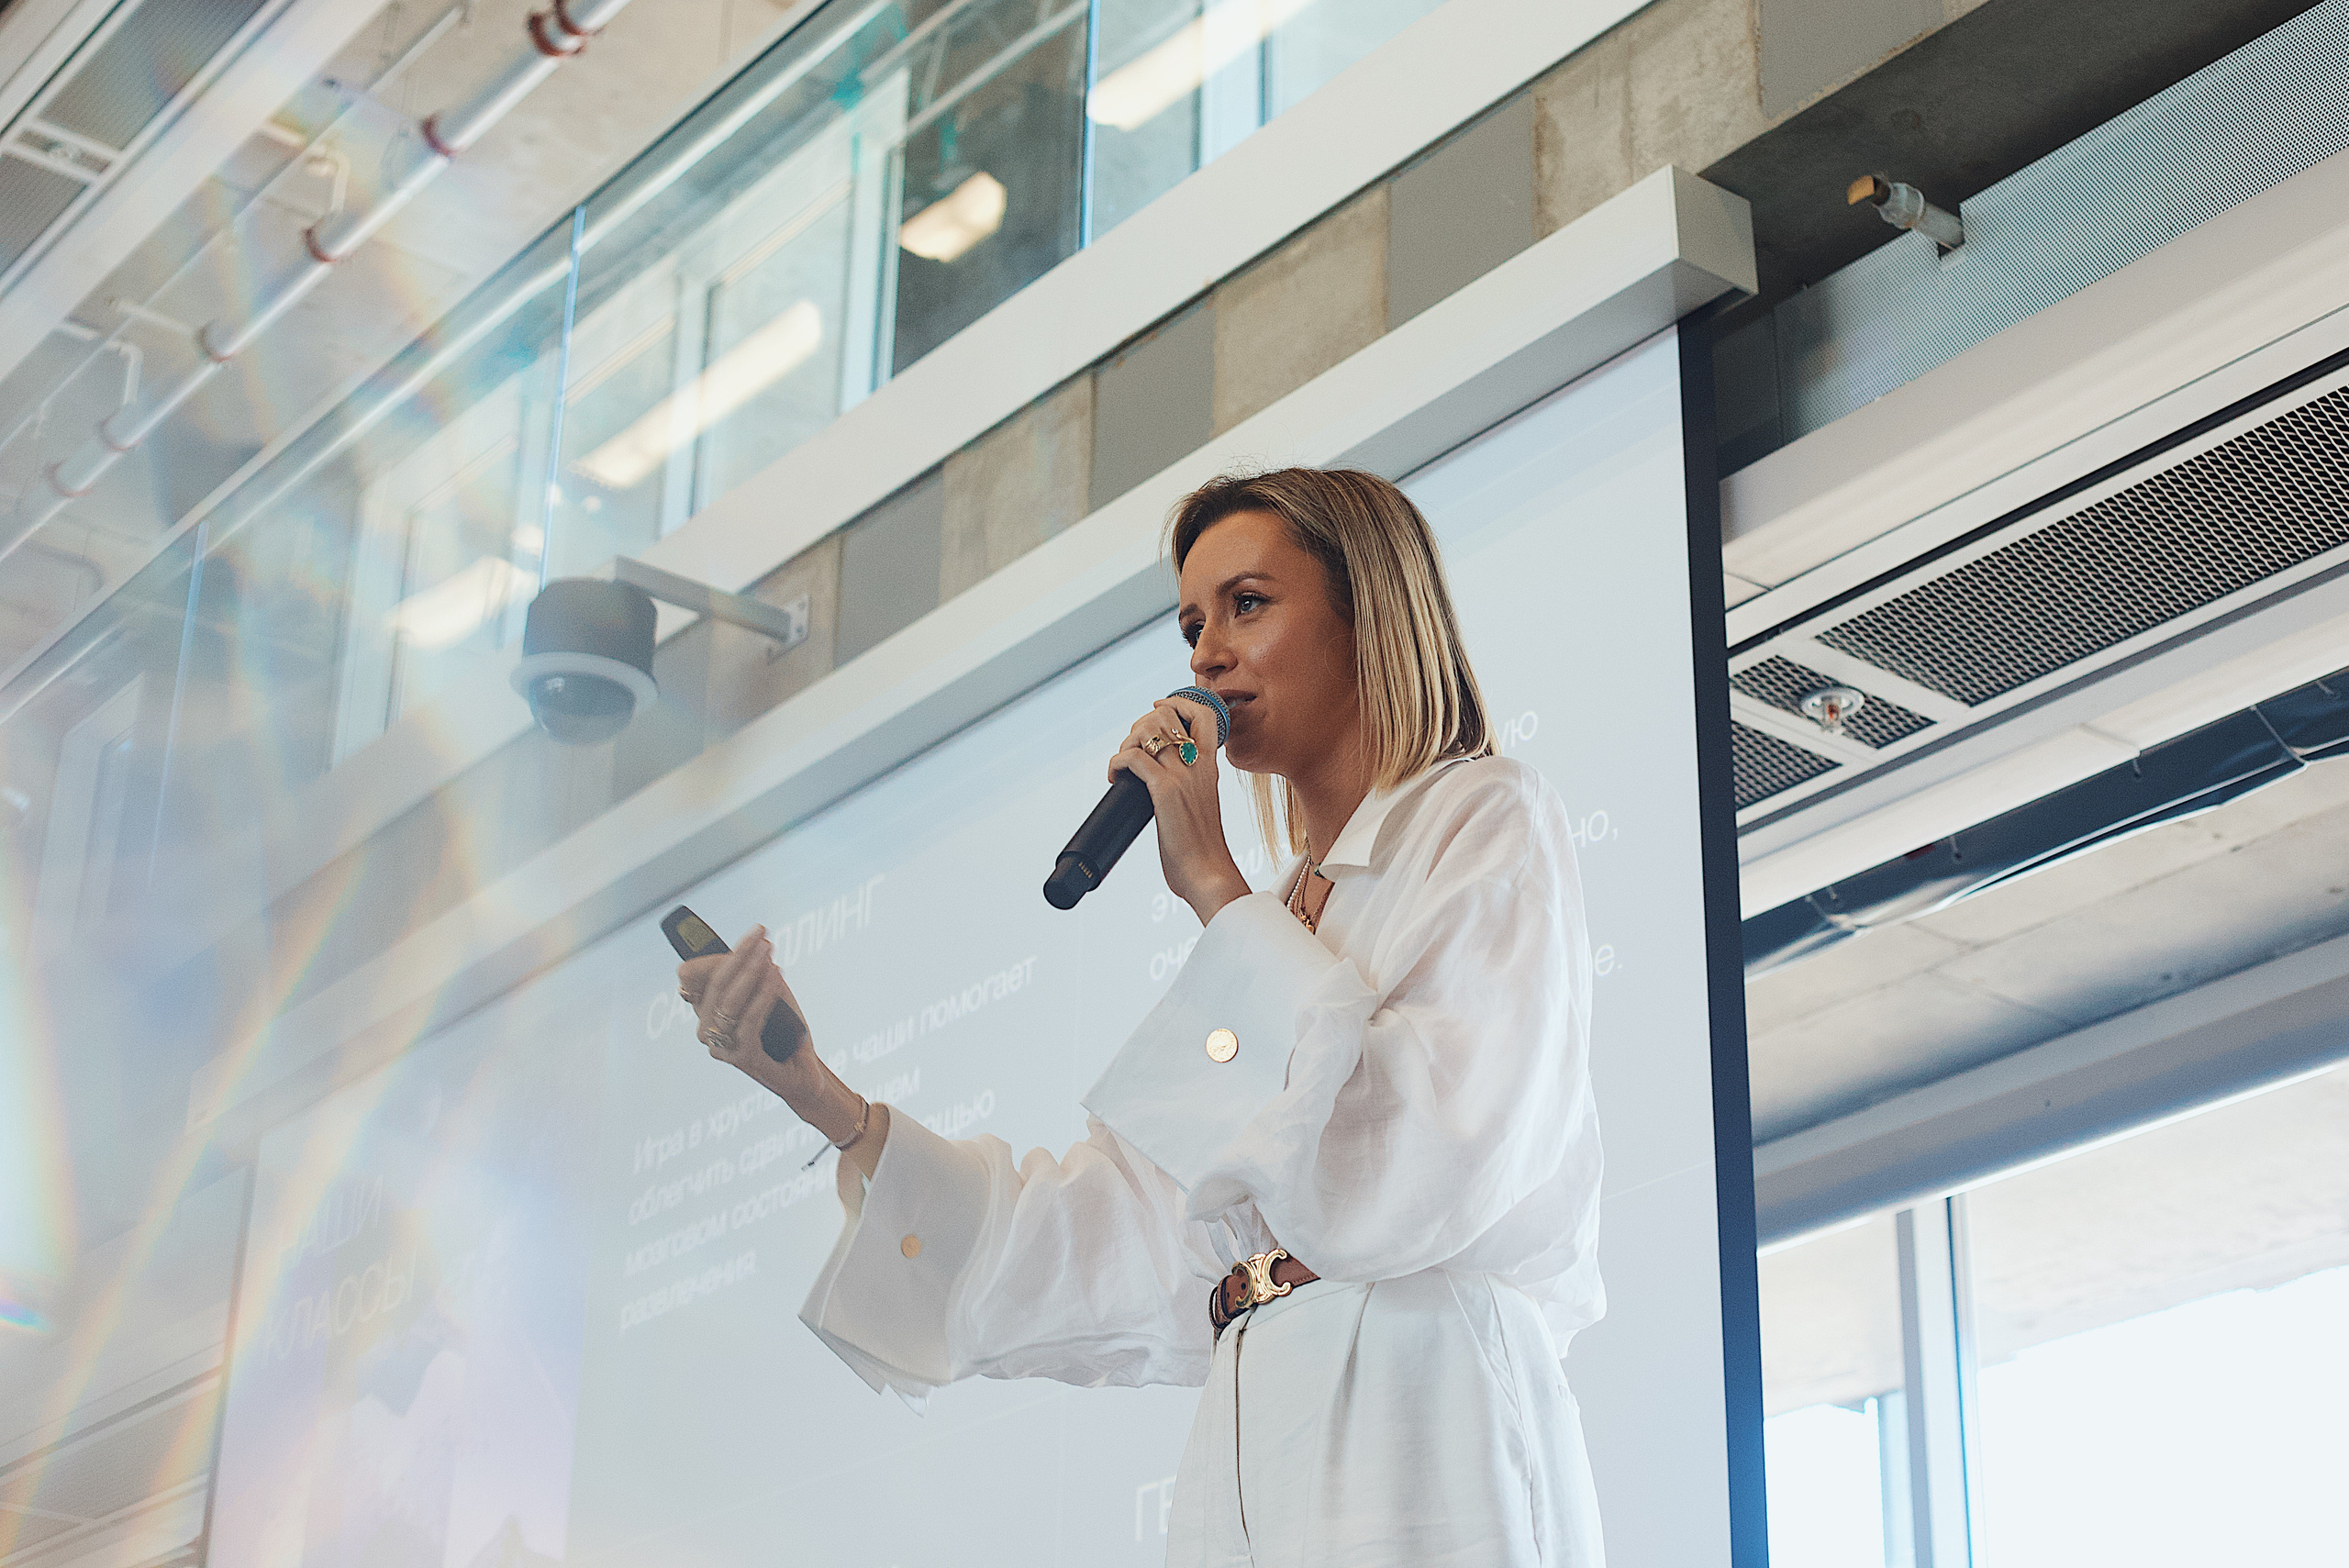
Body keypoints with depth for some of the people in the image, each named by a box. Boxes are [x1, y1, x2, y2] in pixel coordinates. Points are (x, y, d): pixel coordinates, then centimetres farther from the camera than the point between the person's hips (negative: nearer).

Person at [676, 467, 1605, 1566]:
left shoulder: (1489, 823, 1)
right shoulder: (1287, 910, 20)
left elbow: (1412, 1174, -17)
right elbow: (1131, 1263, 9)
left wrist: (1216, 890, -8)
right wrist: (817, 1095, 5)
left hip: (1420, 1463, -6)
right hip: (1248, 1461, 6)